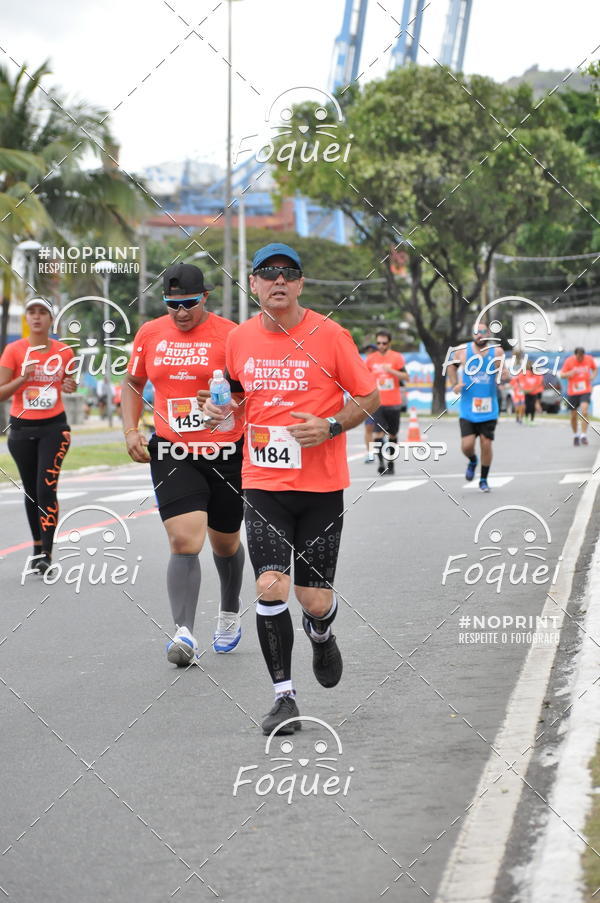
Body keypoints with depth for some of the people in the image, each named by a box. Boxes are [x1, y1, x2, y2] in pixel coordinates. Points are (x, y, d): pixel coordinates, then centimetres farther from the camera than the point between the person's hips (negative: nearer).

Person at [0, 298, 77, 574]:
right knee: (31, 491, 9)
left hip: (54, 427, -1)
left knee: (47, 488, -13)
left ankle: (46, 554, -15)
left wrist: (70, 386, -4)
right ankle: (37, 548, 22)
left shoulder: (64, 352, 0)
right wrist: (22, 379, -22)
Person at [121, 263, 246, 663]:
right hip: (171, 453, 1)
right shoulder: (150, 334, 5)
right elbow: (134, 383, 19)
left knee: (225, 543, 16)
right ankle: (184, 634, -20)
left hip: (226, 452, -1)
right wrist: (131, 430, 7)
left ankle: (230, 616, 42)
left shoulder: (229, 335, -7)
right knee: (184, 541, -17)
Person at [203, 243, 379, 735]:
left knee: (314, 599, 1)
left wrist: (331, 427, -14)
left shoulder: (329, 335, -5)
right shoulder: (240, 338, 4)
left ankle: (320, 633, 40)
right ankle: (284, 695, 0)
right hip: (264, 485, 2)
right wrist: (220, 406, 1)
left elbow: (370, 396, 2)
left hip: (322, 486, -2)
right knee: (271, 588, -13)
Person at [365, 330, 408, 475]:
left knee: (392, 435, 8)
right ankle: (381, 461, -19)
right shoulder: (371, 359, 6)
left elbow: (405, 377, -8)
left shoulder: (396, 357, -1)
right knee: (378, 433, -16)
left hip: (393, 403, -1)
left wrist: (391, 371, -22)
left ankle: (390, 464, 18)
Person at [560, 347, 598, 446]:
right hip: (572, 392, 0)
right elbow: (562, 375, -4)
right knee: (574, 416, 8)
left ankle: (583, 436, -17)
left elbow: (595, 368, 16)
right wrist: (570, 373, -25)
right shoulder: (569, 361, -8)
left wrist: (593, 376, -5)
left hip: (586, 391, 0)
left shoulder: (589, 359, -3)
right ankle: (575, 435, 31)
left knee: (584, 411, -20)